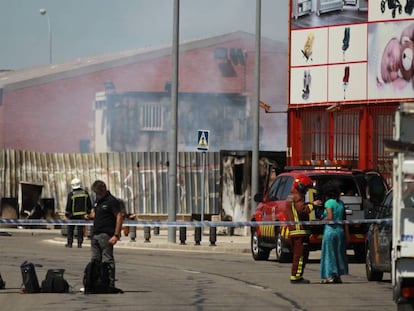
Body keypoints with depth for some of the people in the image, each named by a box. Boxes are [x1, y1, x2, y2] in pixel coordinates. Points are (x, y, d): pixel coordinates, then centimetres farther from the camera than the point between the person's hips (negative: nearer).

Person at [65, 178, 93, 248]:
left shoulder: (71, 194, -10)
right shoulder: (85, 193, 1)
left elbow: (68, 206, -7)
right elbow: (89, 205, 7)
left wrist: (67, 214, 4)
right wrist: (88, 212, 16)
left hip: (73, 215, -3)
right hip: (82, 215, 3)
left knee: (70, 229, 8)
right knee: (80, 229, 6)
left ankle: (70, 243, 7)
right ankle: (79, 243, 3)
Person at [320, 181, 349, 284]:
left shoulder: (329, 203, -10)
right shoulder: (341, 203, 10)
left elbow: (330, 217, -20)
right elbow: (344, 219, 10)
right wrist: (346, 233, 11)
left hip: (330, 230, -6)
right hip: (340, 229, 6)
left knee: (329, 253, 1)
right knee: (339, 253, 14)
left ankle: (330, 276, -1)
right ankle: (338, 276, 17)